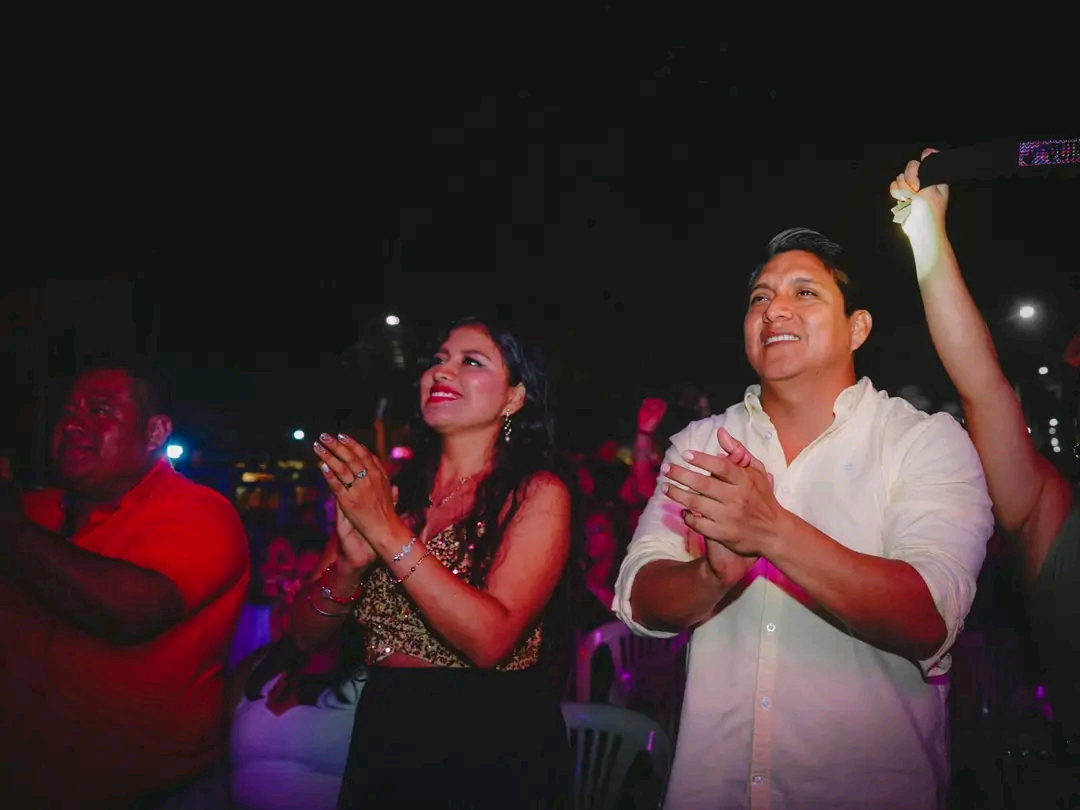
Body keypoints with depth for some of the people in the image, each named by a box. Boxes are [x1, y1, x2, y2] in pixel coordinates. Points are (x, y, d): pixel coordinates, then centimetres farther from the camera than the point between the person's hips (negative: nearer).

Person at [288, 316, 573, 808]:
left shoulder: (538, 495, -10)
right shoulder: (380, 490, 1)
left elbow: (490, 639, -22)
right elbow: (308, 635, 0)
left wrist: (389, 533, -23)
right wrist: (351, 560, -18)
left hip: (498, 752, -4)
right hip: (384, 736, 4)